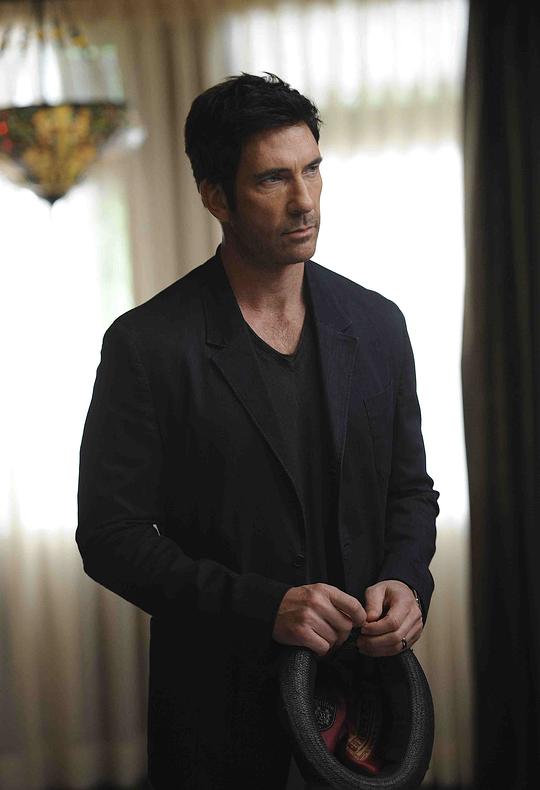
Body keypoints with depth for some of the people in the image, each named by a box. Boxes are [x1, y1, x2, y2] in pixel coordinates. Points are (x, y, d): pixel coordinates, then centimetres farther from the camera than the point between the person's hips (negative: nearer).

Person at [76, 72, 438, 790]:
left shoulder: (377, 325, 2)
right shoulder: (147, 345, -12)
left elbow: (410, 489, 11)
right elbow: (111, 535, -13)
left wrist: (407, 581, -10)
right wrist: (262, 607, -22)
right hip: (219, 698, -4)